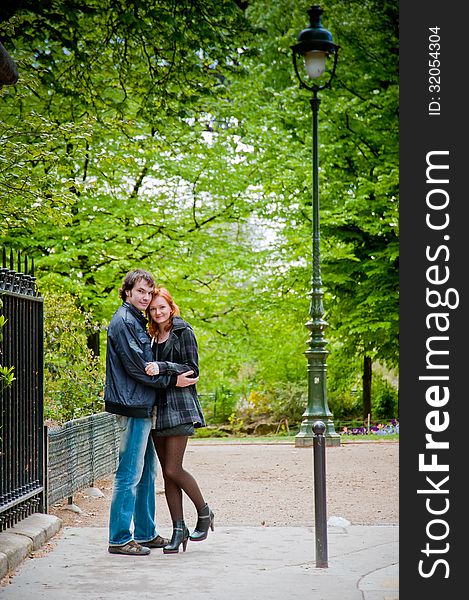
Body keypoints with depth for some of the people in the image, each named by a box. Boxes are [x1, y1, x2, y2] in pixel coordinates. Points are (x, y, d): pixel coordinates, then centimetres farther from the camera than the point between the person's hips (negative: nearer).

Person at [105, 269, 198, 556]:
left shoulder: (137, 321, 19)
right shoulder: (123, 321, -12)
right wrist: (172, 380, -10)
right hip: (132, 405, -10)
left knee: (147, 471, 14)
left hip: (142, 406, 10)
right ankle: (120, 538, -3)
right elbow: (137, 367, -16)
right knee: (130, 473, -8)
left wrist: (168, 369, 5)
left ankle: (146, 533, 22)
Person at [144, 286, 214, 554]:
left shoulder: (183, 332, -3)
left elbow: (192, 369, -10)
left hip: (179, 404, -7)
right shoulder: (155, 336, 17)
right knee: (167, 472, 5)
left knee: (173, 469, -10)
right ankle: (179, 529, 9)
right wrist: (151, 370, 4)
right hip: (158, 406, 7)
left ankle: (205, 513, 11)